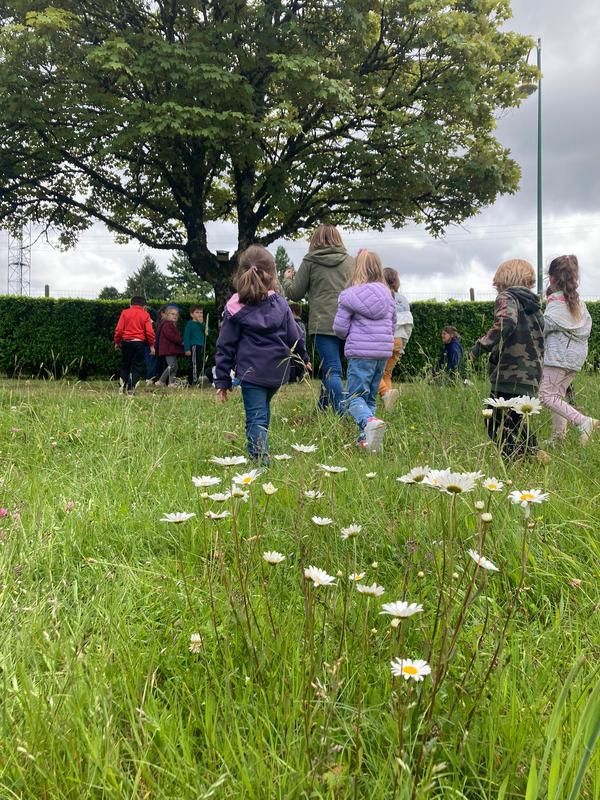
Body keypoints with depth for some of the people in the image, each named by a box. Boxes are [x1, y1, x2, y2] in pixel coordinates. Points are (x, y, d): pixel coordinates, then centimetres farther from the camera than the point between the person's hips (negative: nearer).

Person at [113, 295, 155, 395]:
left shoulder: (125, 312, 5)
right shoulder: (145, 315, 2)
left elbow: (118, 329, 1)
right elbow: (150, 331, -4)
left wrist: (117, 342, 11)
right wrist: (151, 345, 4)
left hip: (126, 342, 2)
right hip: (139, 342, -2)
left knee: (125, 365, 16)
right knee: (137, 366, 5)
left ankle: (122, 387, 6)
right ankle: (130, 389, -2)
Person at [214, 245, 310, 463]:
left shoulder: (235, 309, -5)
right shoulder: (281, 304, 0)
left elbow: (226, 347, -3)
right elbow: (295, 337, 5)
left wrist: (222, 381, 2)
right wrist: (304, 359, 24)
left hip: (251, 371, -3)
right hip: (278, 371, 4)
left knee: (256, 418, -4)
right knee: (263, 409, 24)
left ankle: (260, 457, -20)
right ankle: (259, 451, 36)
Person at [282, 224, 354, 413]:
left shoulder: (309, 262, -1)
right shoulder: (351, 261, 8)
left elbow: (295, 293, 6)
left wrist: (287, 278, 25)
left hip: (323, 323, -4)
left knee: (332, 370, -6)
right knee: (329, 367, 18)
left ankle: (343, 414, -16)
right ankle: (322, 408, 29)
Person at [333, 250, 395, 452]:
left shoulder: (349, 295, -6)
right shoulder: (387, 295, 9)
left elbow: (339, 328, -6)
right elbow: (393, 326, 17)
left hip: (360, 352, -5)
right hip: (384, 352, 5)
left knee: (356, 397, -3)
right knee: (371, 397, 16)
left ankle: (369, 421, -32)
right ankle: (365, 438, 12)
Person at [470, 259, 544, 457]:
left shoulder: (507, 297, -4)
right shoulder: (534, 305, 21)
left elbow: (506, 323, -25)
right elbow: (540, 344, 25)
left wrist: (482, 345, -17)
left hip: (509, 377, -8)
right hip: (530, 379, 8)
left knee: (499, 427, -6)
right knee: (515, 425, 16)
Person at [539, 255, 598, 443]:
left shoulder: (556, 299, -10)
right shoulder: (578, 301, 14)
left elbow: (546, 325, -16)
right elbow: (587, 325, 17)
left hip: (558, 355, -9)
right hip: (576, 356, 9)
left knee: (546, 395, -7)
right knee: (558, 395, 15)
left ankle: (583, 421, -21)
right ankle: (558, 436, 14)